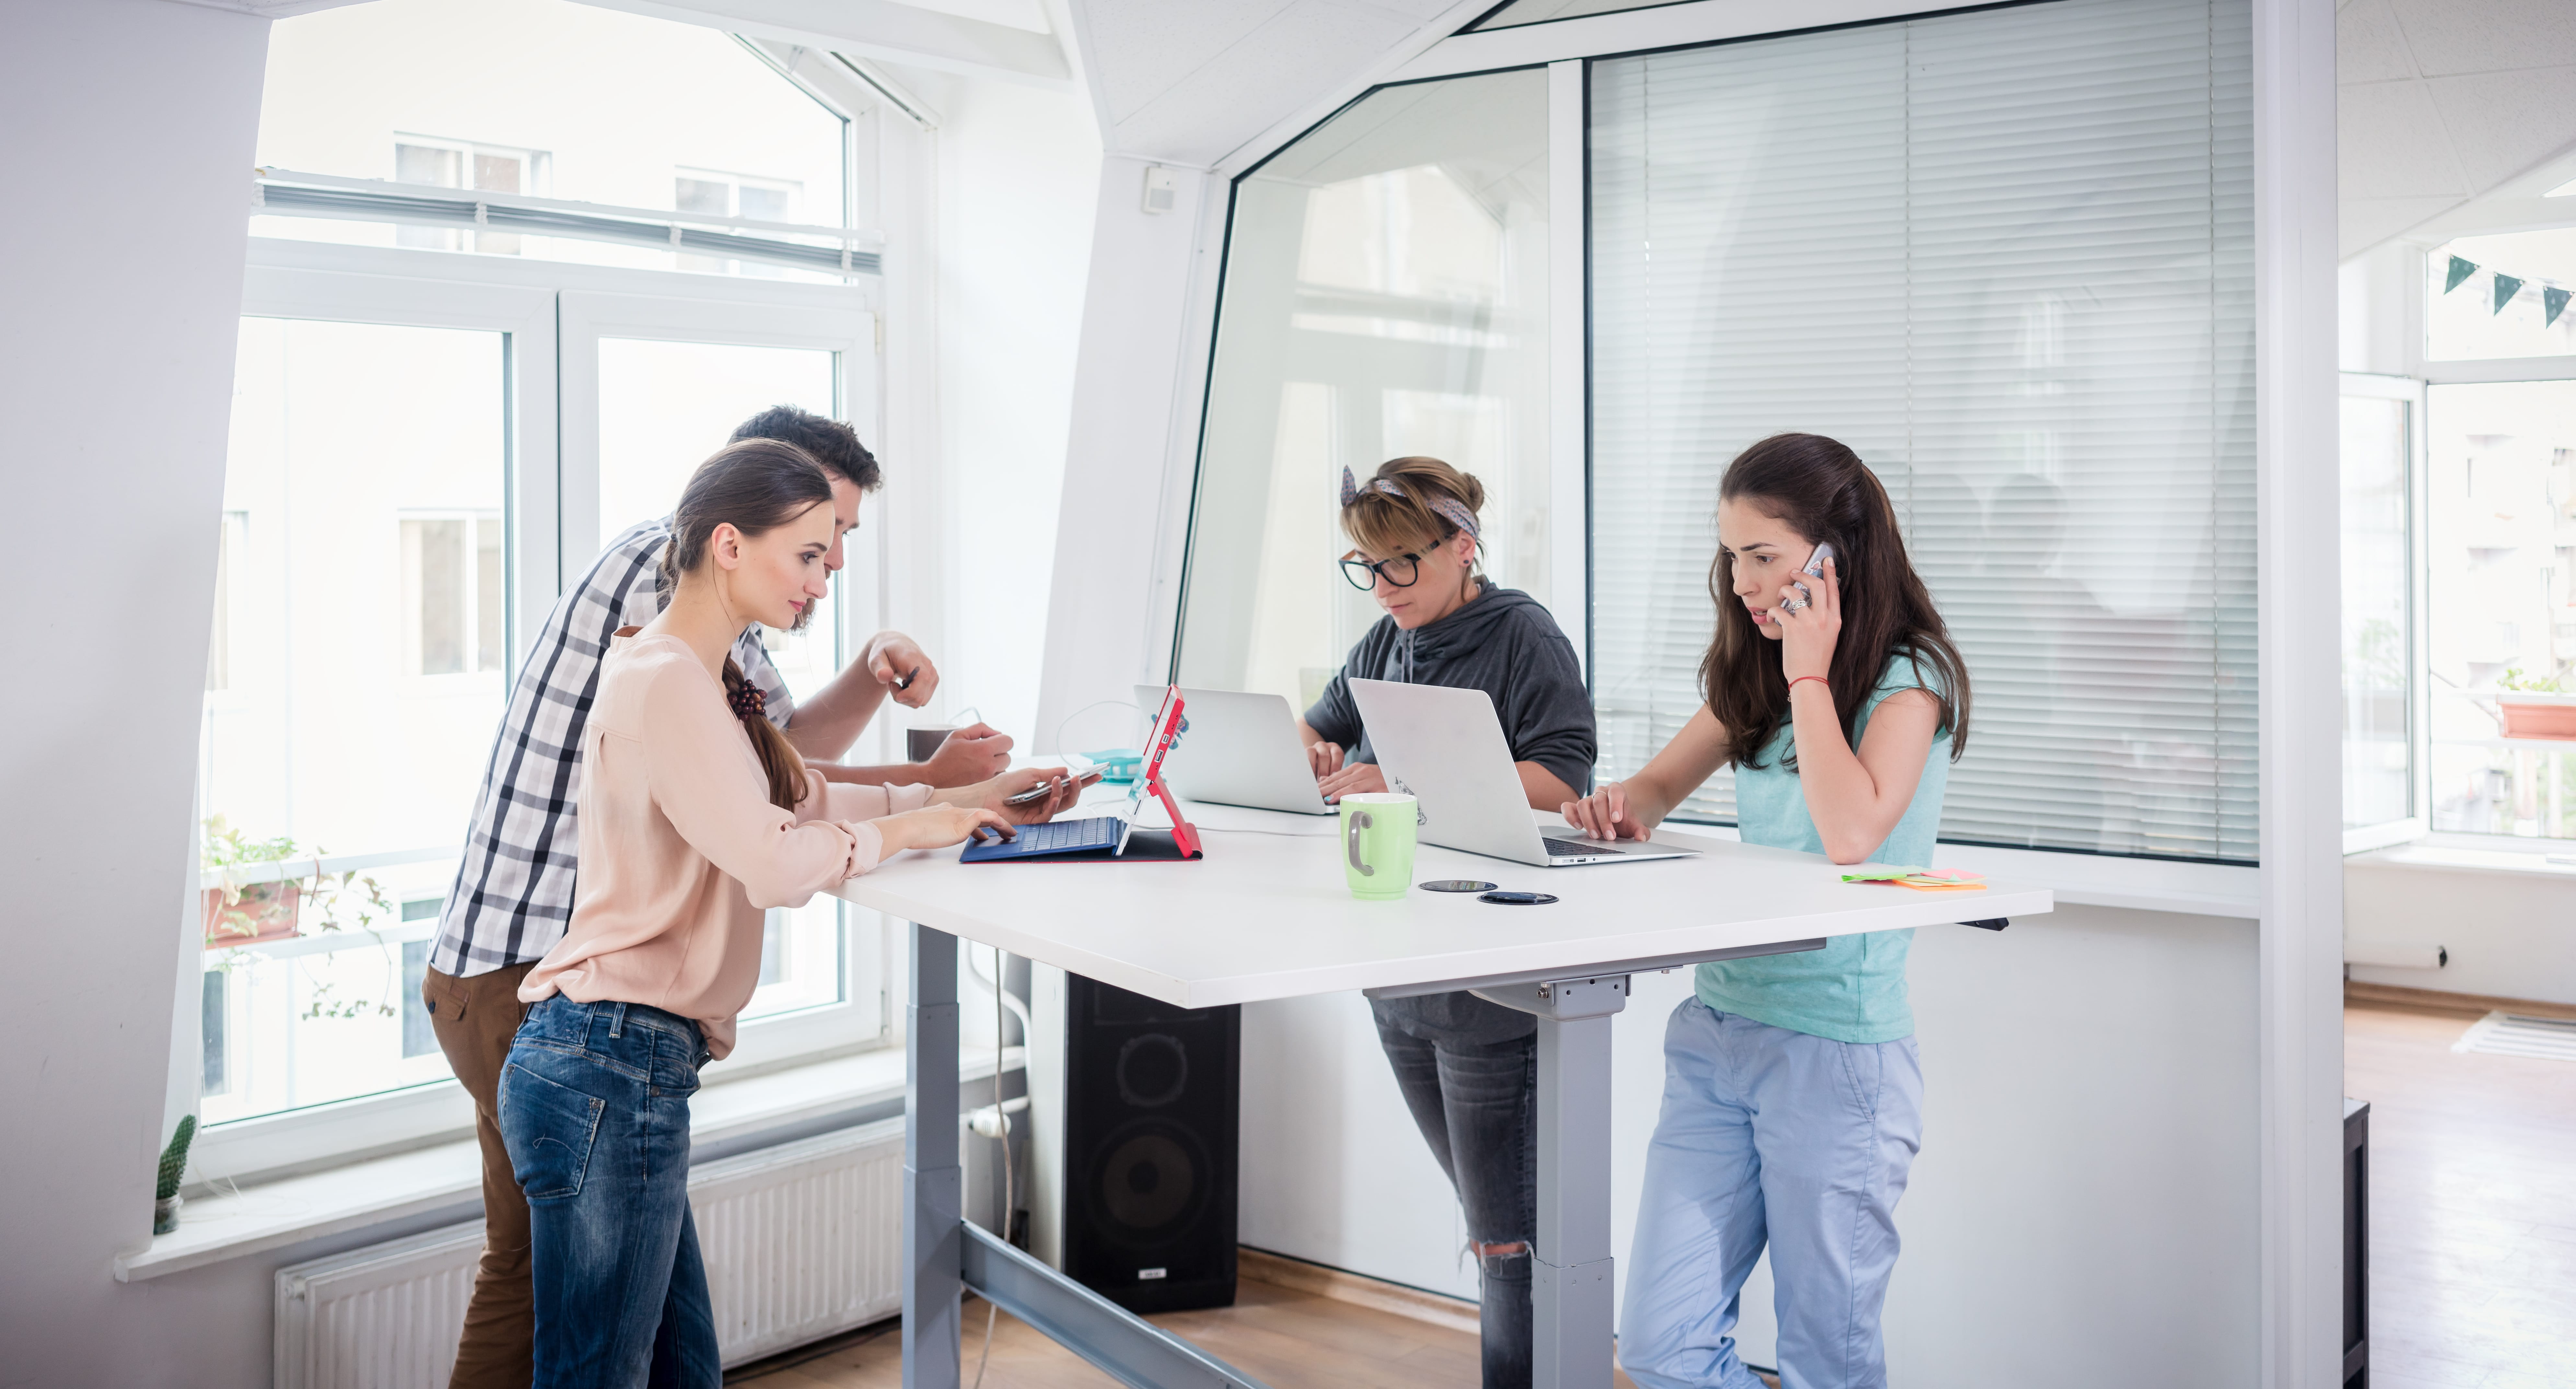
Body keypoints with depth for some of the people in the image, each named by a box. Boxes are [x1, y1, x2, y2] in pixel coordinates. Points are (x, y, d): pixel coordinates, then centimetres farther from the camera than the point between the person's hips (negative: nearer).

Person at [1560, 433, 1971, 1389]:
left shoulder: (1910, 680, -8)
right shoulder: (1754, 673, 12)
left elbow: (1852, 833, -23)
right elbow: (1663, 782, 21)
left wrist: (1808, 674, -15)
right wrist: (1625, 807, -3)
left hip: (1836, 1052, -6)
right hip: (1715, 1032, 6)